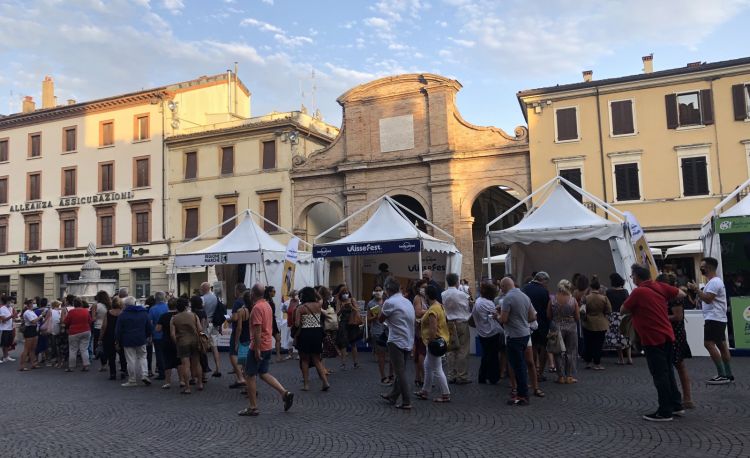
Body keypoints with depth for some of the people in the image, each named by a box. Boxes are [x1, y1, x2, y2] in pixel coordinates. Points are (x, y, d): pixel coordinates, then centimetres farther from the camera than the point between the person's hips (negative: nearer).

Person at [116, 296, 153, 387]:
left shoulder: (122, 315, -4)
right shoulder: (144, 313, 6)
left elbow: (118, 330, -3)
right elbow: (149, 327, 8)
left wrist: (118, 341, 8)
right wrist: (147, 336, 21)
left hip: (128, 341, -3)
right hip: (141, 340, 3)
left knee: (131, 360, 2)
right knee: (142, 357, 15)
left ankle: (132, 380, 7)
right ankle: (144, 374, -2)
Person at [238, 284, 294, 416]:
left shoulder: (257, 308, -18)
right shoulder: (267, 305, 11)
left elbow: (258, 330, -23)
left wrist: (257, 349, -21)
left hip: (258, 346, -9)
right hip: (268, 345, 9)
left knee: (250, 376, 3)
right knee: (263, 373, 17)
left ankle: (253, 408, 9)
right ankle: (285, 393, 7)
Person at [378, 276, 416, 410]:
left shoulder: (389, 302, -13)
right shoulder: (408, 302, 9)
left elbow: (381, 319, -2)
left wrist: (381, 308, 12)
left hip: (396, 342, -8)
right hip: (408, 342, 8)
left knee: (400, 373, -2)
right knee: (400, 371, 17)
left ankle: (406, 402, -1)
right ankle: (393, 396, 29)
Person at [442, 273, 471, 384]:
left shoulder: (442, 295, 0)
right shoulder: (462, 295, -12)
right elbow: (468, 309, -3)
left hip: (449, 324, 5)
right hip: (461, 323, -5)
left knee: (451, 350, 11)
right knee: (462, 350, 1)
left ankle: (451, 376, 16)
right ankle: (462, 376, 4)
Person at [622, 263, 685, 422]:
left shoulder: (638, 292, -17)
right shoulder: (660, 287, 2)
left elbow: (623, 310, -7)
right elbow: (681, 294, 14)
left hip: (653, 339, -7)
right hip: (667, 336, 7)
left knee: (660, 376, 0)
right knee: (668, 372, 19)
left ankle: (665, 412, 6)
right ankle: (676, 405, 27)